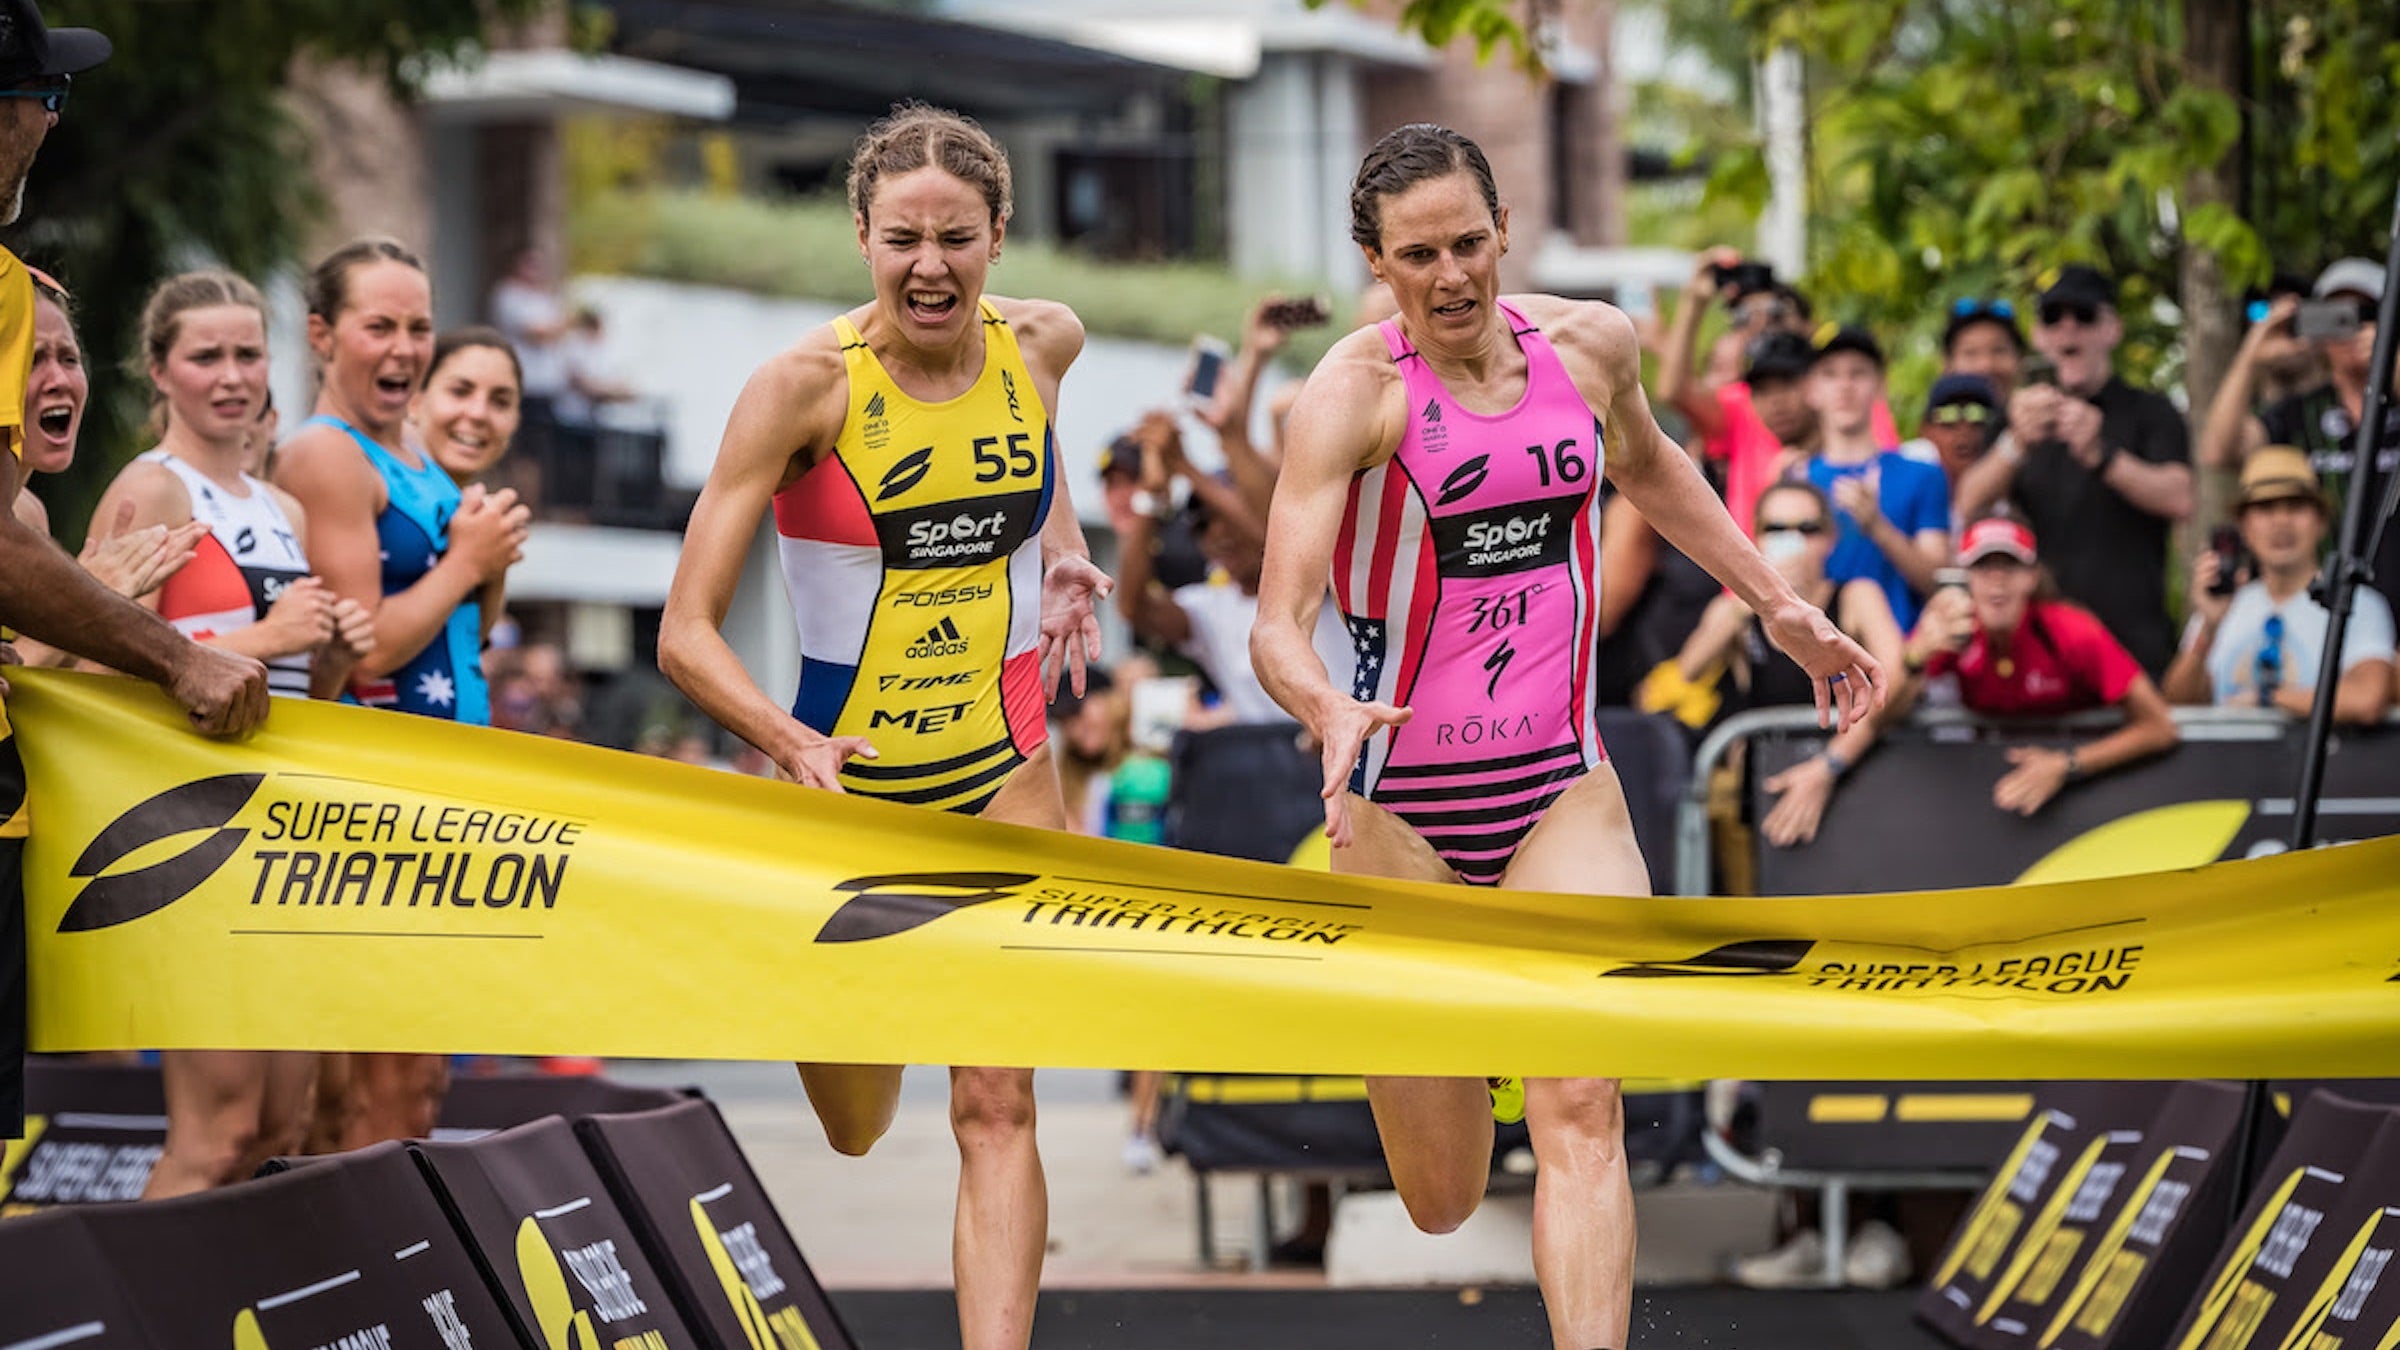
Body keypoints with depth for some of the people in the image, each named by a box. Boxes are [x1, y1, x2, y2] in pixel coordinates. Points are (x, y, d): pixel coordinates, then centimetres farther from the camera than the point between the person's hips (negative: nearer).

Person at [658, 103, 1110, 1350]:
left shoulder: (1044, 346, -6)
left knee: (997, 1107, -9)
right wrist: (793, 746, -39)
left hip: (1004, 777, 2)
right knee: (855, 1127, 14)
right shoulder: (807, 384, -19)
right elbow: (686, 635, -22)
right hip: (842, 779, -2)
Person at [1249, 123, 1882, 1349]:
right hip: (1400, 812, -3)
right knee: (1443, 1206, 8)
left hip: (1564, 790, 3)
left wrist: (1780, 608, 24)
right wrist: (1328, 713, -44)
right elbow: (1277, 625, -23)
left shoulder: (1590, 345, 1)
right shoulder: (1355, 393, -15)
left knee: (1580, 1110, -19)